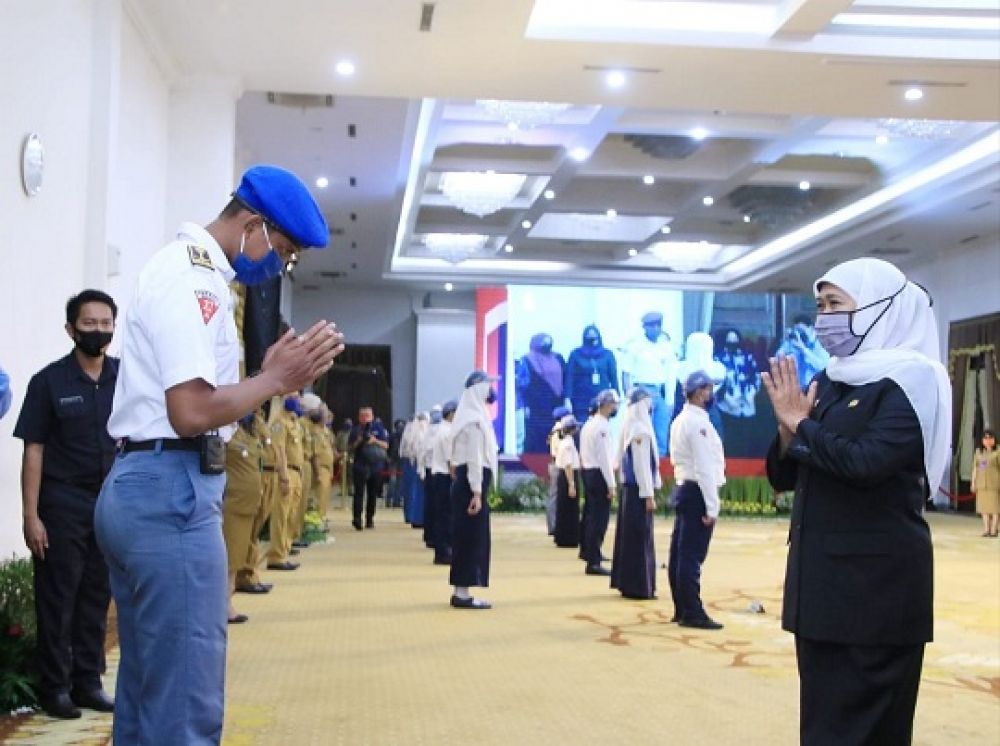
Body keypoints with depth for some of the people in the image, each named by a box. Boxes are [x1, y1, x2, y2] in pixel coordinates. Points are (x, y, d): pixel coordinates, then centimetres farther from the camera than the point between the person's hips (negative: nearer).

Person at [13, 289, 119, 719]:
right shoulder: (49, 381, -5)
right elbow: (34, 450, -5)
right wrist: (31, 516, -10)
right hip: (62, 504, -3)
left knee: (97, 597, 10)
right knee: (57, 598, 4)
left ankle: (88, 681, 21)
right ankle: (54, 688, 15)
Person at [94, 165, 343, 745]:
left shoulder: (190, 270, 20)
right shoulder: (194, 275, -13)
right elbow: (191, 412, -22)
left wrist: (274, 374, 6)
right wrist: (276, 379, -10)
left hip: (141, 490, 11)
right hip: (172, 492, -11)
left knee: (149, 686, 17)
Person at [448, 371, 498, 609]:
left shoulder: (474, 415, 18)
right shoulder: (474, 419, -14)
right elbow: (474, 458, -19)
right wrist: (477, 492, -22)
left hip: (467, 481, 10)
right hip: (472, 482, -10)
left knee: (468, 537, 12)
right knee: (470, 537, -6)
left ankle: (460, 592, 16)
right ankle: (463, 594, -4)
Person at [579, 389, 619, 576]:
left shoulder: (589, 424, 14)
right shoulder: (602, 426, -16)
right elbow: (603, 457, -19)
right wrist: (611, 484, -18)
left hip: (588, 472, 10)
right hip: (599, 475, -10)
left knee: (591, 515, 20)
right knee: (599, 519, -8)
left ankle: (590, 552, 33)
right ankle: (593, 562, -8)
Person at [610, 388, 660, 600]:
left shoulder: (630, 427, 11)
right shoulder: (640, 429, -16)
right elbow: (642, 465, -18)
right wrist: (649, 495, -17)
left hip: (629, 488, 9)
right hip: (638, 490, -9)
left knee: (629, 535, 13)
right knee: (640, 538, -4)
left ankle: (627, 582, 20)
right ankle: (638, 586, 0)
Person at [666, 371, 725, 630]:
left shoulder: (680, 420, 13)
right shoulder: (698, 422, -16)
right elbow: (705, 468, -19)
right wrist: (712, 506, -19)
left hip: (683, 489, 10)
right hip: (697, 493, -10)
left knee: (680, 553, 11)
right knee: (692, 556, -6)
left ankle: (681, 609, 18)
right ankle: (692, 613, -3)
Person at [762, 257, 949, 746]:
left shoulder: (911, 380, -10)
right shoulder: (829, 383, 11)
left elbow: (865, 462, -24)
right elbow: (784, 478, 13)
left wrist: (803, 426, -8)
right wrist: (788, 431, -7)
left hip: (877, 577, -7)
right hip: (819, 571, 8)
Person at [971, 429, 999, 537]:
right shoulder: (978, 452, 11)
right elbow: (975, 468, 14)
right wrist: (973, 482, 11)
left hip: (994, 483, -4)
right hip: (982, 484, 4)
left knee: (995, 507, -2)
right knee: (984, 507, 6)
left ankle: (994, 529, 2)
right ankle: (986, 529, 13)